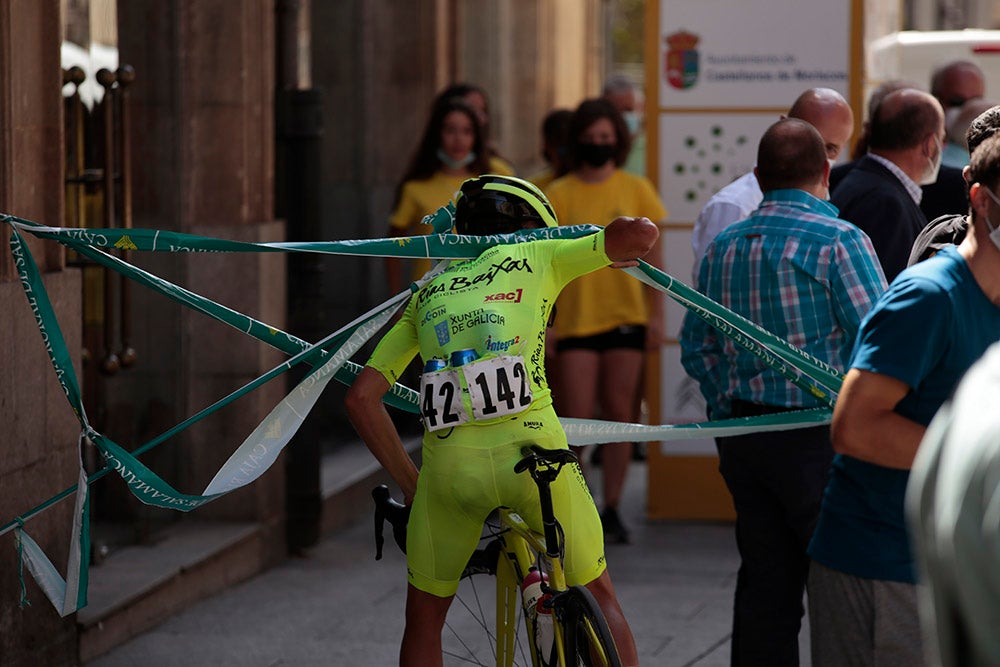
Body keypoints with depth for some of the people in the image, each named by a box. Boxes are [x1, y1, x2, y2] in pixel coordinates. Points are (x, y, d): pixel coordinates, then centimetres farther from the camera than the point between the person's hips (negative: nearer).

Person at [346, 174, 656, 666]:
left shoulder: (427, 294, 25)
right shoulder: (533, 257, 17)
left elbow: (361, 397, 16)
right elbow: (640, 234, 6)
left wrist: (410, 482, 21)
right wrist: (615, 248, 30)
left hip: (451, 460, 2)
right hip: (532, 449, -2)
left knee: (424, 618, 21)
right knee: (599, 597, 18)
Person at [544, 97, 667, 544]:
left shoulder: (636, 190, 5)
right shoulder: (559, 194, 1)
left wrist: (657, 314, 3)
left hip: (626, 318, 1)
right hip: (576, 319, -1)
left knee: (620, 416, 3)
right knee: (576, 419, -5)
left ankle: (611, 509, 12)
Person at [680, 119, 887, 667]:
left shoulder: (723, 246, 10)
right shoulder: (840, 241, -10)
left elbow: (696, 348, 14)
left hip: (741, 434, 6)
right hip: (818, 436, -6)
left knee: (764, 582, 11)